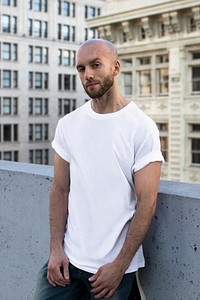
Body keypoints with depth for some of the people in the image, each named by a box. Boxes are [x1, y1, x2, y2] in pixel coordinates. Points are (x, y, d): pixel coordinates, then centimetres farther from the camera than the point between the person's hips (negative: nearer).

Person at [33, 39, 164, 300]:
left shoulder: (142, 128, -10)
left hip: (114, 265, -3)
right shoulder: (68, 124, 3)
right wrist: (56, 248, -4)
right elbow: (60, 190, 4)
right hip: (66, 259, 3)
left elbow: (147, 202, -11)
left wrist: (119, 266, -13)